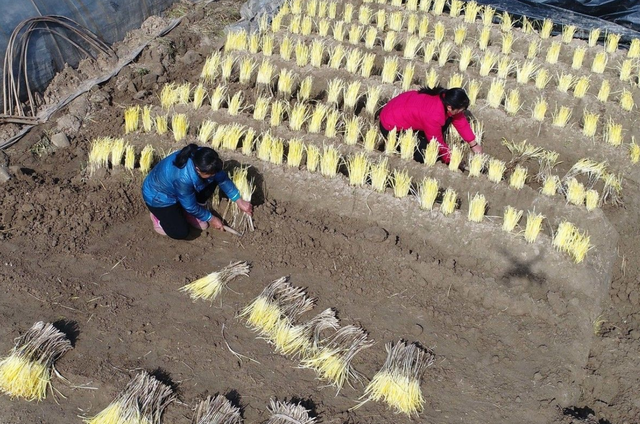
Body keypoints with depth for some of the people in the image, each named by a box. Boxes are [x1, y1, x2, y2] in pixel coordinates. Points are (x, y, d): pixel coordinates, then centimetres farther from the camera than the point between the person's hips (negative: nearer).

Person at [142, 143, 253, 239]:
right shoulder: (183, 178, -42)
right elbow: (190, 206, -24)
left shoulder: (201, 158, -24)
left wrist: (239, 201, -3)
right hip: (158, 196, -7)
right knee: (181, 232, -20)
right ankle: (158, 215, 10)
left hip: (172, 185, 7)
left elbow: (223, 178, -8)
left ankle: (187, 213, 6)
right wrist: (211, 219, -10)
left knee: (213, 180, -9)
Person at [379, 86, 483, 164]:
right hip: (392, 126, -9)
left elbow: (460, 120, 1)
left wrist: (474, 144, 5)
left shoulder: (445, 98, -14)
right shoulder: (433, 116, -35)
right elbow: (439, 143, -19)